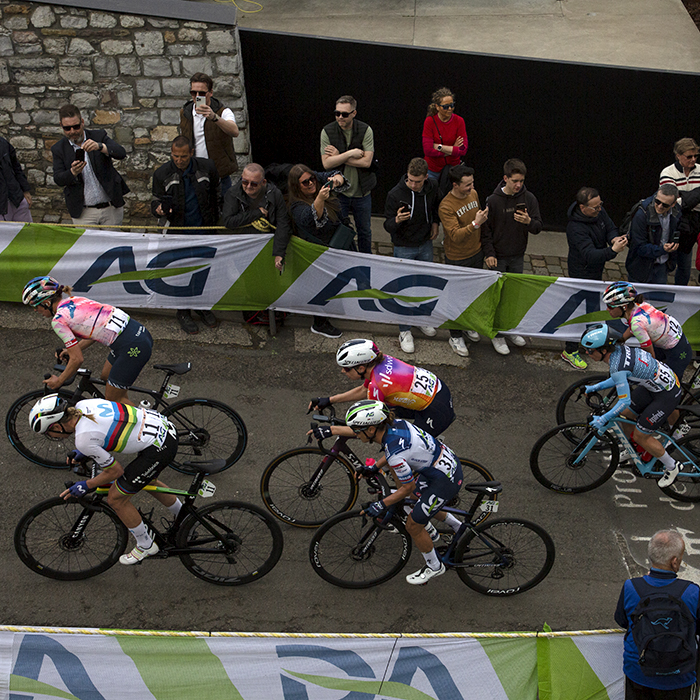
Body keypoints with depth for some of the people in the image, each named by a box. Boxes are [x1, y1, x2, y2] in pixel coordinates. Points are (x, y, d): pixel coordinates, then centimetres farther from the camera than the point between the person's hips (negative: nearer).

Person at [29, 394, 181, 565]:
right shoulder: (83, 404, 2)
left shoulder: (83, 439, -21)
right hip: (163, 425, 9)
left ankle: (146, 546, 25)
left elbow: (115, 471, -9)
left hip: (159, 448, -9)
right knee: (146, 480, 34)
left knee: (116, 499, 6)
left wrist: (86, 486, 5)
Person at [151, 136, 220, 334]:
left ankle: (203, 306, 32)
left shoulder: (207, 167, -5)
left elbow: (217, 194, 10)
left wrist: (216, 219, 11)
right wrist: (159, 210, -25)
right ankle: (183, 312, 22)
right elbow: (156, 201, -1)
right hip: (179, 234, -2)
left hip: (205, 230, 2)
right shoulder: (162, 174, -8)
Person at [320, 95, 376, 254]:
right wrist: (351, 153, -22)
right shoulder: (327, 131, -8)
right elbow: (326, 163, -16)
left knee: (365, 232, 17)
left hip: (361, 191, 1)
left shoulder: (365, 130, -9)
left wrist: (338, 156, -17)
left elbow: (366, 162, -18)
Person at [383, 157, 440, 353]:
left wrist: (435, 222, 2)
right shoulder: (395, 194, -22)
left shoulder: (431, 187, -9)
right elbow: (387, 225, -16)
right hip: (404, 247, -4)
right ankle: (405, 331, 15)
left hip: (425, 244, 4)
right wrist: (397, 220, -38)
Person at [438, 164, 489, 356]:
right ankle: (455, 337, 22)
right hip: (457, 259, -6)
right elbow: (456, 235, -33)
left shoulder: (473, 194, -4)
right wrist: (475, 224, -44)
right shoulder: (446, 207, -26)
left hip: (476, 254, 7)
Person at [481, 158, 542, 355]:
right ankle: (497, 335, 13)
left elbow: (538, 227, -3)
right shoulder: (493, 200, -12)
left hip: (518, 257, 3)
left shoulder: (529, 199, -5)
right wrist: (489, 254, -12)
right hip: (497, 257, -3)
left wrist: (529, 222, -25)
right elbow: (486, 230, -6)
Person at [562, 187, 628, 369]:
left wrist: (613, 238, -24)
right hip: (582, 273, -9)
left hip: (596, 270, 9)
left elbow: (610, 228, 1)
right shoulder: (576, 228, -35)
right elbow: (590, 255, -42)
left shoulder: (599, 212, -10)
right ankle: (570, 351, 11)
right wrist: (613, 251, -56)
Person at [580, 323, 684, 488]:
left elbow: (625, 401, -27)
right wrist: (595, 387, 8)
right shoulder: (617, 349, -4)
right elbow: (619, 379, 12)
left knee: (640, 437, 1)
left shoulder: (618, 366, -30)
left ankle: (672, 467, 20)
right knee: (624, 416, 15)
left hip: (668, 393, -9)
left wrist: (604, 419, -21)